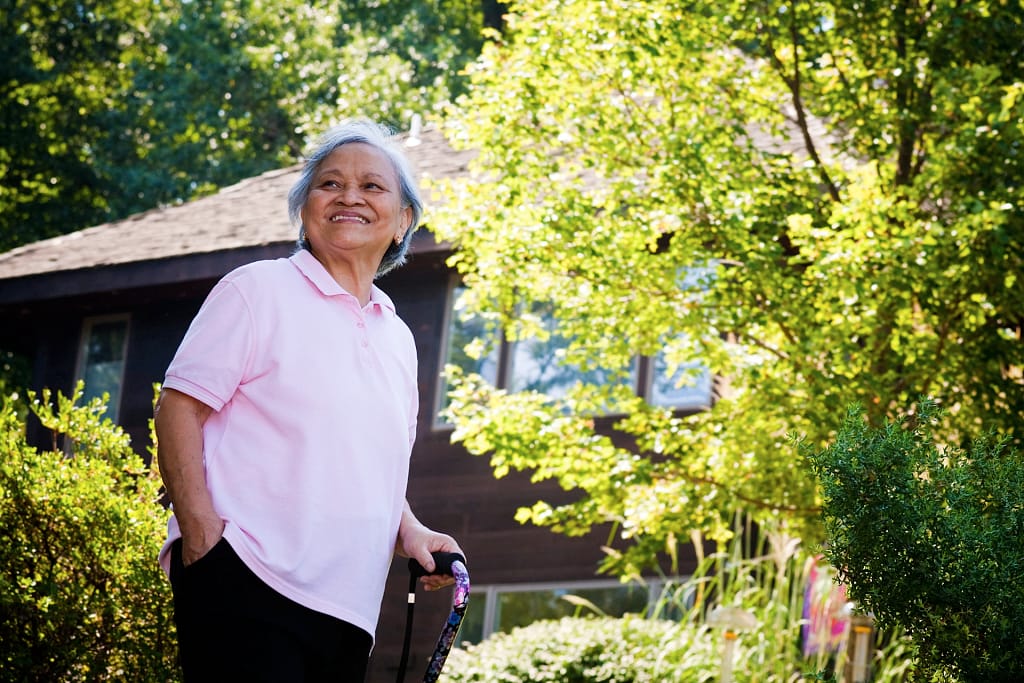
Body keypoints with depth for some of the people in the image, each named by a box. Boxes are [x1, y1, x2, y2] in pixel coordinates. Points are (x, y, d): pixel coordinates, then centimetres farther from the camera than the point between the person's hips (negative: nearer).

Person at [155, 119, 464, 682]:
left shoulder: (398, 339, 20)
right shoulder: (259, 289, 2)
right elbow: (178, 408, -4)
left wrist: (410, 531, 8)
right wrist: (202, 534, -16)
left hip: (348, 609, 7)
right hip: (243, 581, -6)